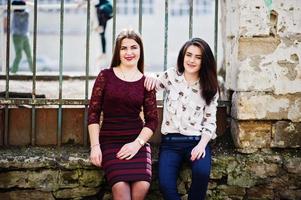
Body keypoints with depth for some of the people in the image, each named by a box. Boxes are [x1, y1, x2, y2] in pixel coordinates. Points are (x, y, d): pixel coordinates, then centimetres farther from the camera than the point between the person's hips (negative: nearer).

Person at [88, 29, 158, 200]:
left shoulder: (146, 82, 8)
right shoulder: (106, 76, 4)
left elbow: (152, 120, 6)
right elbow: (93, 113, 2)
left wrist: (137, 143, -10)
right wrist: (95, 146, -7)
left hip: (137, 141, 2)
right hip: (110, 141, -1)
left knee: (142, 185, -24)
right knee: (121, 186, -28)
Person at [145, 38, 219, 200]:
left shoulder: (210, 87, 5)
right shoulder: (171, 76, 6)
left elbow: (210, 121, 4)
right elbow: (152, 86, 25)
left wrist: (202, 144, -12)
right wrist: (151, 79, 0)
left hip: (197, 140, 0)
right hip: (170, 141, 1)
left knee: (202, 172, -33)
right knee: (165, 185, -26)